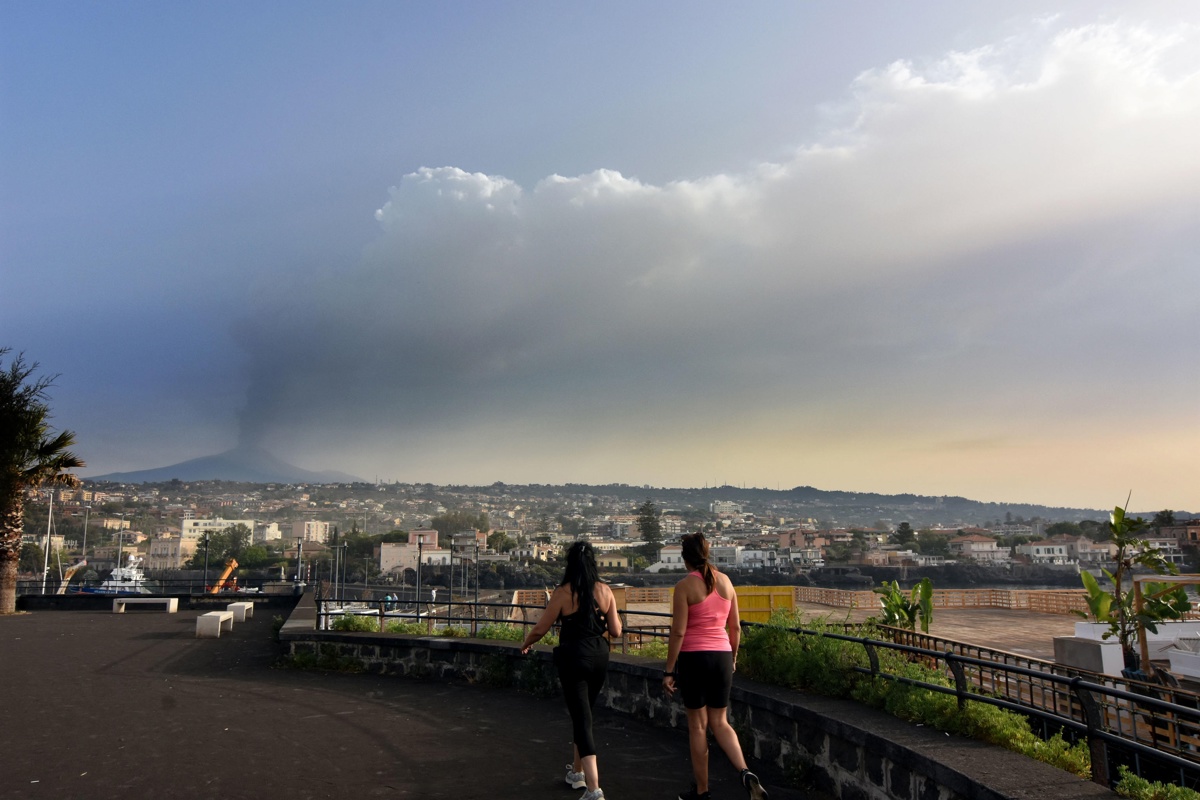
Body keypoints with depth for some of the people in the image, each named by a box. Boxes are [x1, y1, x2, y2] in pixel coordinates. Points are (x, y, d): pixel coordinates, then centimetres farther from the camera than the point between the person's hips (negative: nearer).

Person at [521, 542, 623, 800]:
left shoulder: (563, 592, -12)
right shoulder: (605, 591, -2)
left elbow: (540, 629, -6)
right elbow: (616, 631, 1)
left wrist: (526, 643, 14)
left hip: (573, 658, -5)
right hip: (599, 656, 5)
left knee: (582, 719, -1)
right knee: (583, 713, 22)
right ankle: (577, 772, 37)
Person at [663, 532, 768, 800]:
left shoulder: (684, 586, -12)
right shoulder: (725, 581, 3)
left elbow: (678, 632, -14)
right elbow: (735, 627, 9)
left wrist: (669, 671, -8)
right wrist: (733, 657, 23)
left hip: (694, 657, -4)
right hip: (722, 656, 5)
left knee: (697, 725, 10)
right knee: (719, 722, 16)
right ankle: (746, 773, -4)